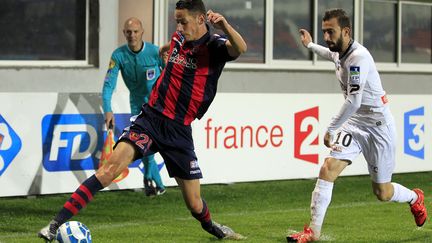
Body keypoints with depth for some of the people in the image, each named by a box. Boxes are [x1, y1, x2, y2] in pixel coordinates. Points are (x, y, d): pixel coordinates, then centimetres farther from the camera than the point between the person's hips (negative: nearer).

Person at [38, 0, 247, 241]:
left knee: (195, 204, 4)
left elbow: (240, 49, -33)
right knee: (112, 166, -22)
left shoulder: (214, 46, -9)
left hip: (179, 130, -2)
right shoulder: (179, 38, 6)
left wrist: (225, 26, -50)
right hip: (151, 117, 2)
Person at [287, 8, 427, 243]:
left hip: (378, 125, -7)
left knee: (382, 193, 5)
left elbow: (353, 101, -30)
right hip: (354, 124, 7)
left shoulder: (358, 57, -24)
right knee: (328, 169, -15)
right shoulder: (339, 53, 2)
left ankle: (415, 198, 39)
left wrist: (331, 129, -23)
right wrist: (310, 45, 44)